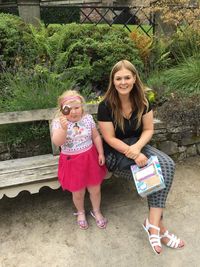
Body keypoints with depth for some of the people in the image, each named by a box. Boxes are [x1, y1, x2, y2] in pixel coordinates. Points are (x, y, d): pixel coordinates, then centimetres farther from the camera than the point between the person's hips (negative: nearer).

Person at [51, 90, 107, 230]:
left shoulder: (88, 118, -5)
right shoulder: (58, 122, -12)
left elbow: (96, 136, 4)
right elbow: (57, 142, -25)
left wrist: (101, 153, 1)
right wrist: (63, 128, -39)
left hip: (90, 157, 2)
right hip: (72, 161, -2)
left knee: (95, 189, 14)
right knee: (78, 192, 13)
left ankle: (96, 211, 43)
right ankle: (81, 212, 44)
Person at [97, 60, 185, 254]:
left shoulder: (142, 101, -4)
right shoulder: (105, 106, -16)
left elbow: (148, 130, -1)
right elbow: (110, 139, -15)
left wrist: (137, 147, -21)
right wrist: (134, 155, -25)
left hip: (138, 146, 5)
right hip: (116, 153, -4)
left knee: (167, 164, -22)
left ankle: (153, 223, -20)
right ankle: (159, 226, -4)